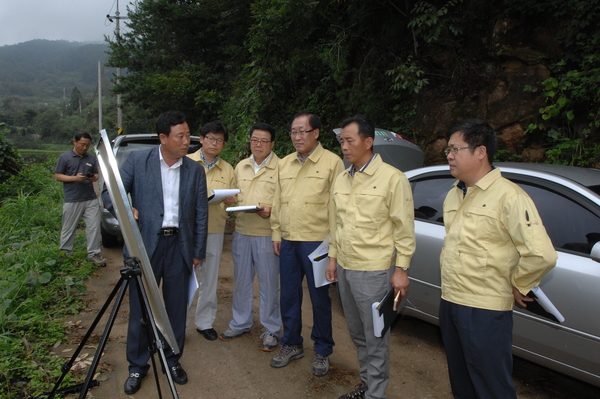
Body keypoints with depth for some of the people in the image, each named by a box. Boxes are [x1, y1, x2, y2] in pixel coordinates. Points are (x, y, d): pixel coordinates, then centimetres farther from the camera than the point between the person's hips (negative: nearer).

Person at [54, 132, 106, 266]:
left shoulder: (92, 158, 12)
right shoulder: (64, 157, 0)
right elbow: (57, 176, 0)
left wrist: (94, 178, -6)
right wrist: (75, 178, -15)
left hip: (91, 199, 3)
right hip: (72, 200, -3)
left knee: (94, 227, 0)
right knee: (68, 229, 7)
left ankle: (93, 254, 8)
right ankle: (65, 253, 22)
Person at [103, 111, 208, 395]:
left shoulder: (195, 170, 5)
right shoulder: (138, 160, 0)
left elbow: (201, 214, 6)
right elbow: (110, 192, 1)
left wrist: (198, 252, 4)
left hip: (179, 247, 2)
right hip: (145, 245, -1)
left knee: (177, 308, 10)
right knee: (140, 309, 8)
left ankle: (172, 360, 30)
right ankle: (137, 366, 26)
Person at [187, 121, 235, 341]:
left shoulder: (228, 170, 12)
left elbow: (233, 203, 14)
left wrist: (230, 202, -9)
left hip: (214, 231, 3)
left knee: (209, 281, 10)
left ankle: (204, 322, 24)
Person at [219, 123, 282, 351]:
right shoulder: (240, 167, 13)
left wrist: (272, 210, -22)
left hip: (267, 234, -5)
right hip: (241, 231, 5)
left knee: (268, 283, 4)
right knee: (241, 280, 15)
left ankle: (271, 330, 19)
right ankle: (241, 323, 31)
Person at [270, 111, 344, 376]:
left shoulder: (332, 162, -4)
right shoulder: (284, 164, 13)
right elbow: (277, 201, 15)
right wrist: (276, 233, 11)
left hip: (316, 241, -5)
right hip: (288, 241, 5)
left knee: (319, 297, 6)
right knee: (288, 294, 13)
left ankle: (322, 350, 23)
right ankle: (292, 344, 30)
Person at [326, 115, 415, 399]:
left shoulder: (392, 178, -11)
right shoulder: (341, 179, 9)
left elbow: (404, 228, -10)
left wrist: (401, 269, -12)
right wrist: (333, 258, 15)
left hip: (373, 272, -7)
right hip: (344, 269, 7)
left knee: (375, 338, 5)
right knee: (358, 334, 19)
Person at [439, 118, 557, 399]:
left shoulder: (508, 196, -17)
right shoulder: (453, 195, 10)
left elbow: (541, 254, -23)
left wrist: (518, 286, -9)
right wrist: (449, 291, 13)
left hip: (485, 311, -8)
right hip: (449, 302, 8)